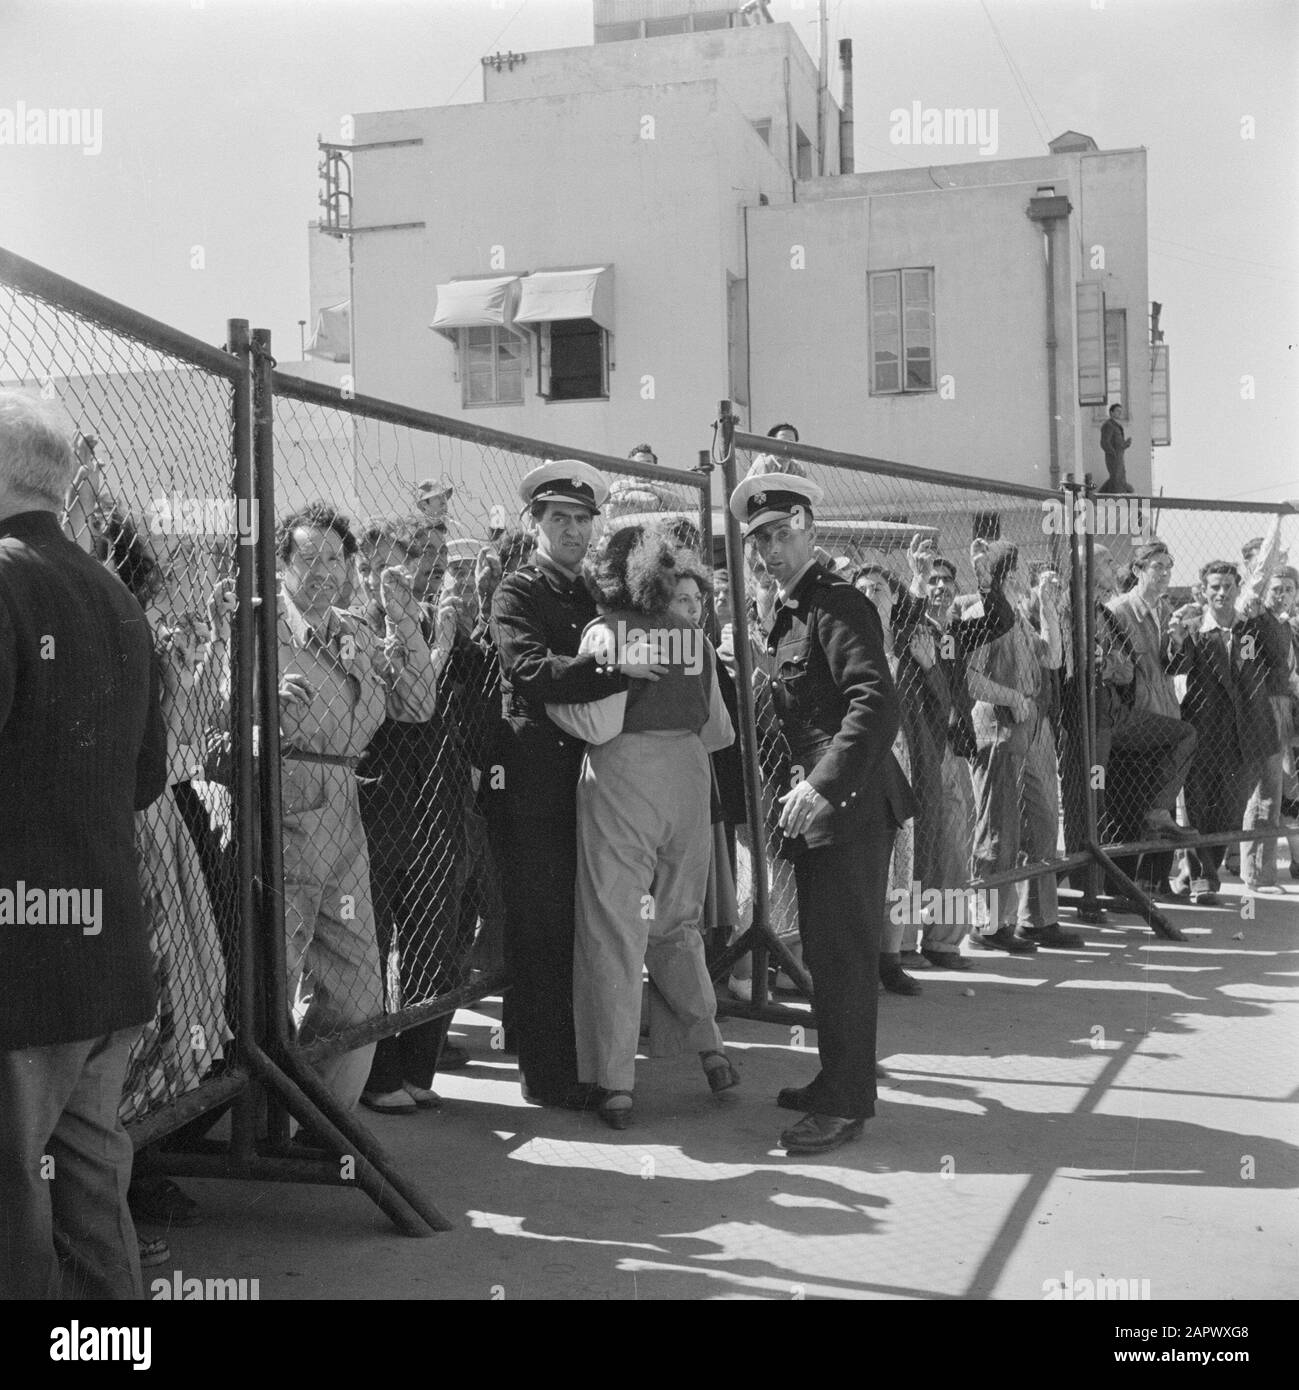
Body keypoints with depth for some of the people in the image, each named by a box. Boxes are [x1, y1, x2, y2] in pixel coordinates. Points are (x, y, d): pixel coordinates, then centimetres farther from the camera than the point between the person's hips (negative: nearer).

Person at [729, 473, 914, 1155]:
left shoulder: (836, 604, -13)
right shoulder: (792, 611, 16)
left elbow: (878, 702, -25)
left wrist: (824, 784, -29)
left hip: (849, 803, -9)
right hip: (817, 801, 9)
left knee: (844, 952, -3)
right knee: (824, 947, 16)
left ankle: (846, 1103, 6)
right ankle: (837, 1079, 29)